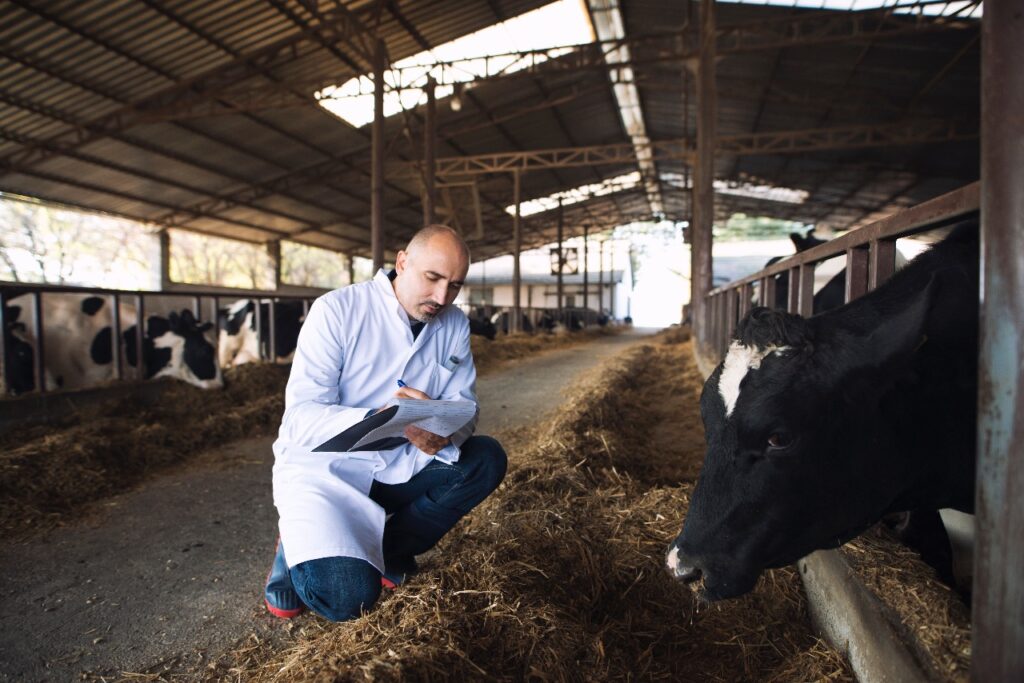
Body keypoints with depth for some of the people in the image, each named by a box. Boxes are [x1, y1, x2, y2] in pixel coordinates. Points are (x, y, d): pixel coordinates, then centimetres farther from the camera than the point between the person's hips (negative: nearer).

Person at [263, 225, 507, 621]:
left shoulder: (454, 325, -1)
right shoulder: (337, 310, -16)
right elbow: (300, 418, -21)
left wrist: (445, 432, -27)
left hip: (399, 468, 6)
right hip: (324, 468, -5)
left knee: (487, 459, -16)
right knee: (349, 595, -26)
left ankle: (385, 550, -5)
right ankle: (301, 549, 8)